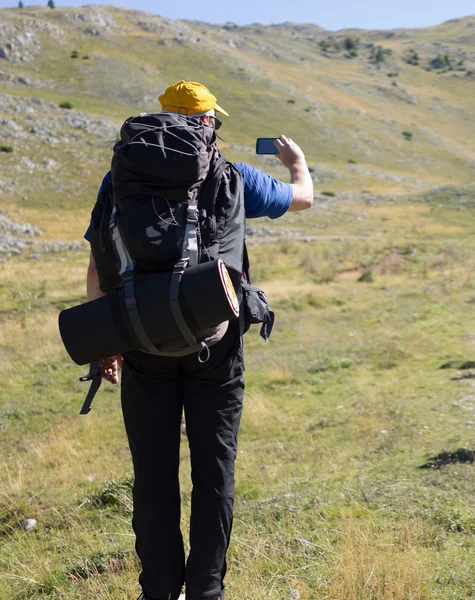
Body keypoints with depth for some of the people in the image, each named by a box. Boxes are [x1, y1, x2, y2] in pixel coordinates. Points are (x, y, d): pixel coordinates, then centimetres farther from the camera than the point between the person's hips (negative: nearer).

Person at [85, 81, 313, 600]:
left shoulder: (123, 179, 1)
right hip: (214, 344, -1)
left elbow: (99, 269, 0)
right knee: (213, 469, 9)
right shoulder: (231, 178, 0)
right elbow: (304, 197, 17)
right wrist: (297, 162, 39)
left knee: (154, 473, 8)